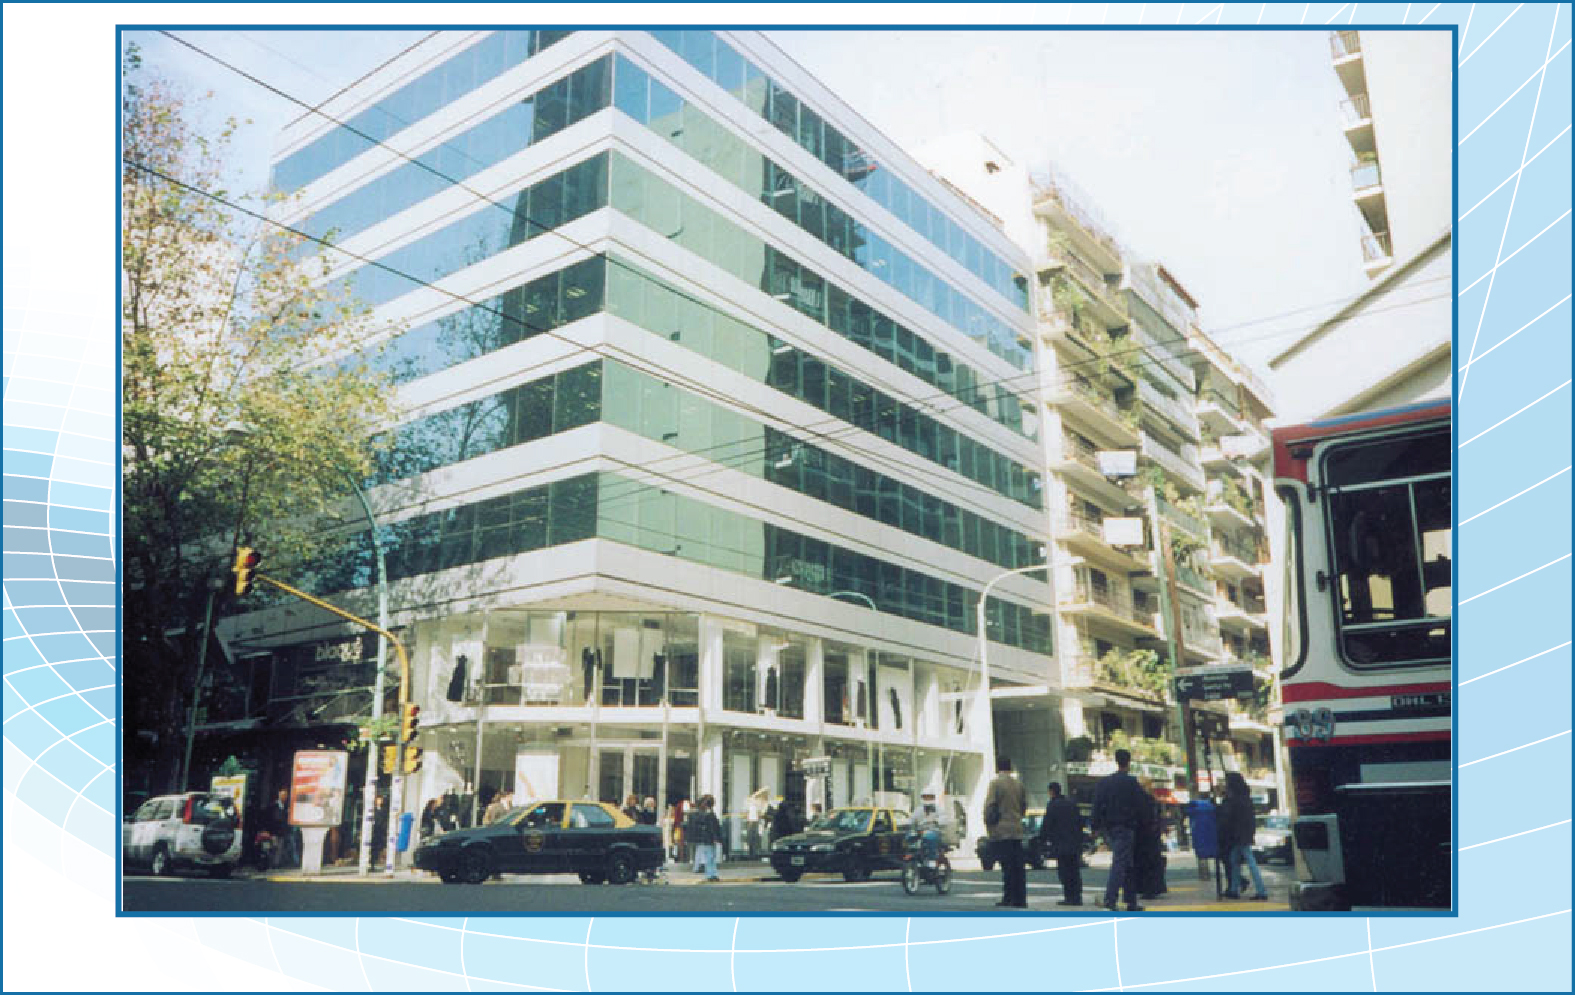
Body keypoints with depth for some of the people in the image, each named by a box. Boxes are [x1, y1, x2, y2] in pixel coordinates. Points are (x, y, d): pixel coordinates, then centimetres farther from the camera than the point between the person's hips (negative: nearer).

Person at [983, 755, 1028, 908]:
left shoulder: (996, 783, -8)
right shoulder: (1018, 784, 10)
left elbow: (989, 806, -11)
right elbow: (1024, 805, 18)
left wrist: (988, 824, 1)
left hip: (1001, 831, -6)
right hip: (1017, 830, 6)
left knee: (1007, 867, -6)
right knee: (1018, 867, 7)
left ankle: (1008, 898, -5)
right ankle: (1020, 899, 8)